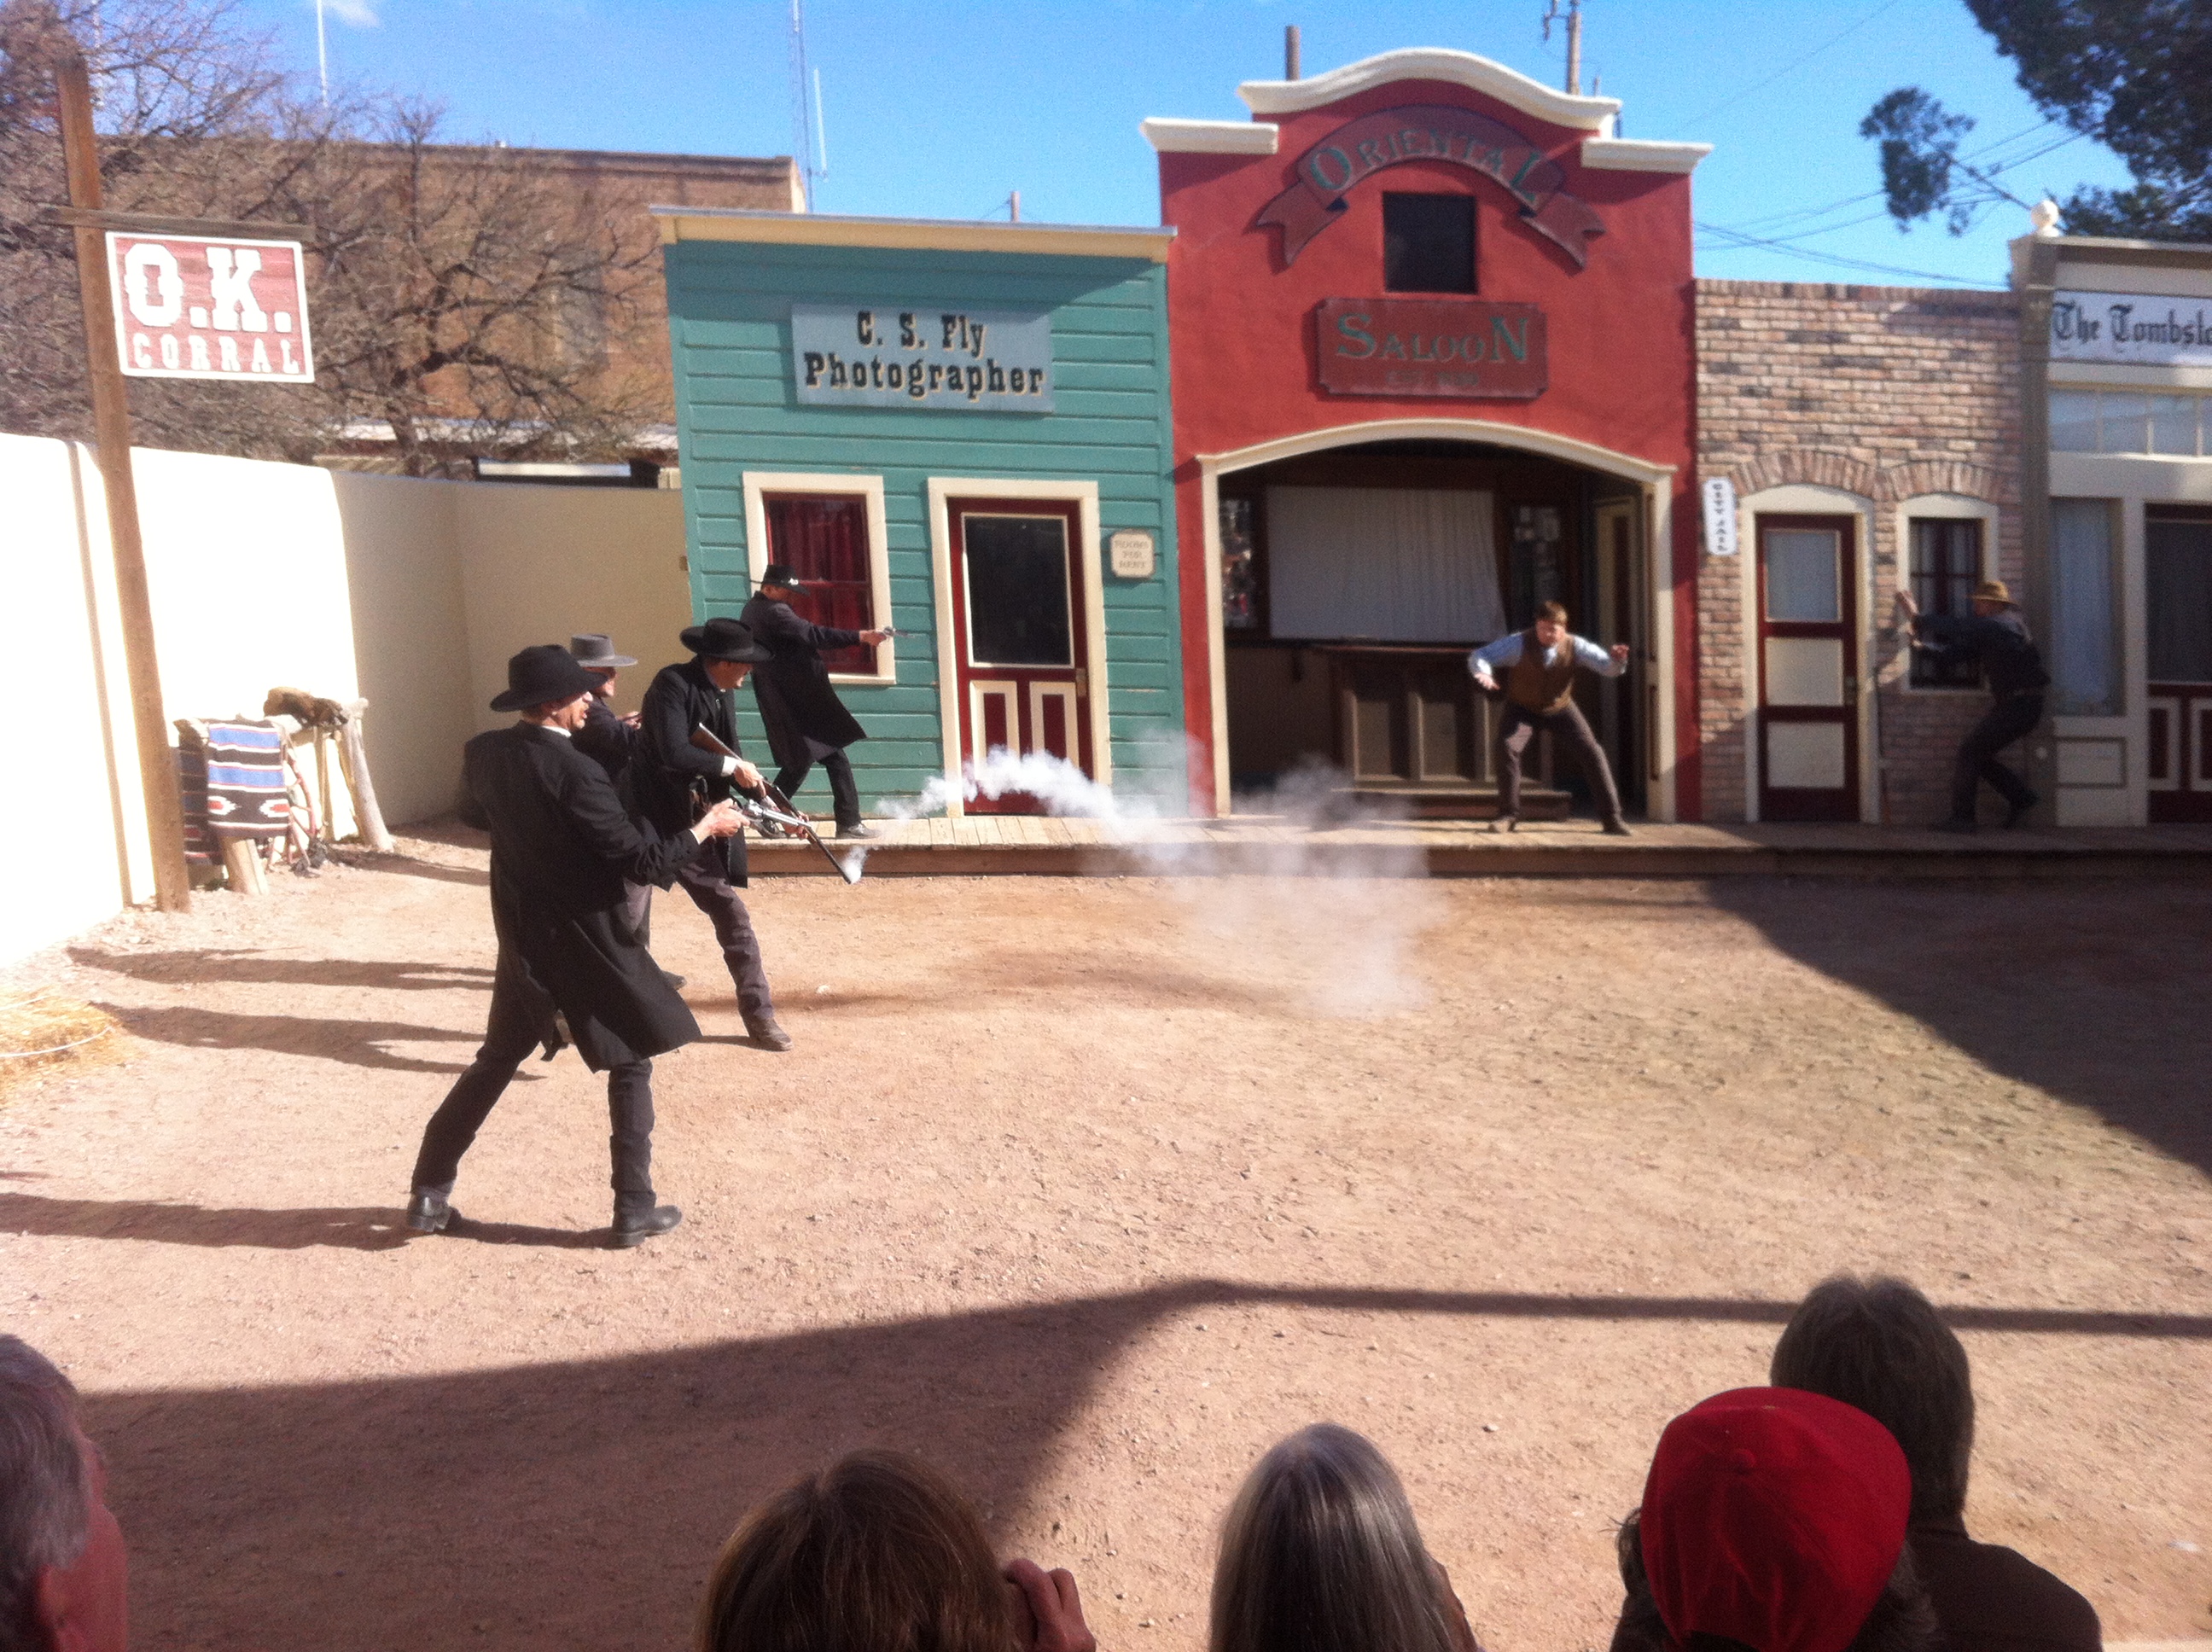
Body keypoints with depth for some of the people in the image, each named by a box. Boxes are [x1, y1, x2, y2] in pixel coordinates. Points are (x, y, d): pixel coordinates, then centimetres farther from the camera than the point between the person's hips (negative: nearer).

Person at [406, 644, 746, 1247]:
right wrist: (704, 828, -7)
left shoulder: (483, 753, -2)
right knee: (631, 1066, 8)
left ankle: (429, 1193, 26)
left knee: (495, 1062, 22)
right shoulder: (576, 772, -23)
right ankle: (634, 1209, 11)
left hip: (522, 942, 7)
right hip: (585, 944, -6)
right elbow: (640, 860, -20)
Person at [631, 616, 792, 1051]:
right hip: (648, 823, -7)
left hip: (692, 826, 7)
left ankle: (759, 1016, 17)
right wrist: (732, 766, -20)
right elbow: (674, 753, -32)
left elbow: (721, 757, 11)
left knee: (733, 917, 7)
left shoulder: (724, 693, 4)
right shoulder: (673, 684, -20)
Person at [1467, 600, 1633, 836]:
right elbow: (1480, 655, -28)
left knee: (1591, 752, -10)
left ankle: (1612, 817, 3)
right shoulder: (1519, 643, -27)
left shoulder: (1575, 646, -22)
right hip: (1522, 708, -1)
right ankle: (1509, 814, -7)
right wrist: (1483, 673, -51)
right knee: (1507, 748, -24)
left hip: (1560, 708, 1)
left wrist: (1617, 660, -47)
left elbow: (1608, 667, -22)